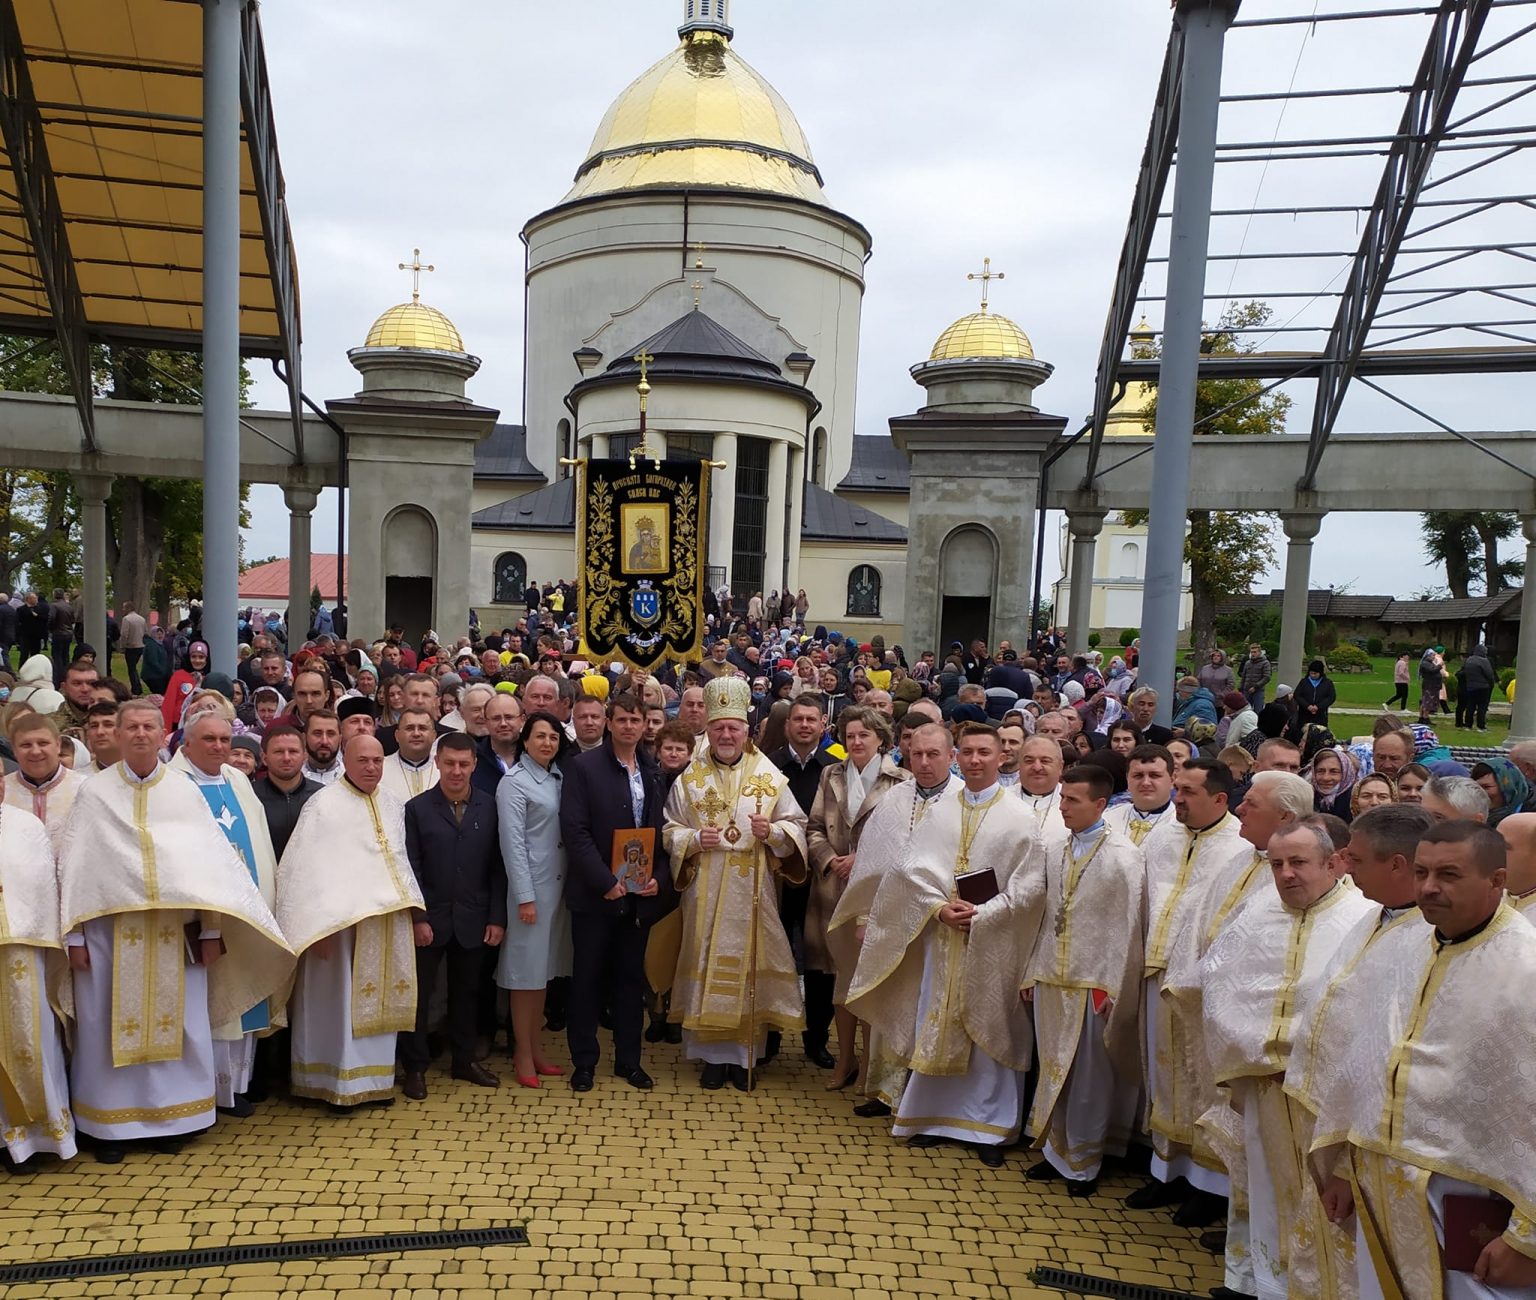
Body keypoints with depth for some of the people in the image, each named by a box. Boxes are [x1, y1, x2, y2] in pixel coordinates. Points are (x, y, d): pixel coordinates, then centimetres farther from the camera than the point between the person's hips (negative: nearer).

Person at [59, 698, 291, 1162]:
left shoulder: (185, 793, 4)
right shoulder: (93, 793, 2)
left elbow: (211, 862, 3)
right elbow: (74, 865, 1)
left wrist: (211, 930, -1)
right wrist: (74, 934, -4)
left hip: (175, 929, 1)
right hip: (110, 929, -1)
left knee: (176, 1023, 7)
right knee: (110, 1026, 6)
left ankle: (170, 1116, 21)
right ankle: (108, 1123, 20)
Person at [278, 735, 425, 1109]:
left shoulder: (392, 806, 11)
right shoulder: (324, 804, -8)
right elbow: (306, 867, -11)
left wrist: (413, 909, 12)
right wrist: (319, 924, -16)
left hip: (389, 920, 6)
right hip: (345, 920, -6)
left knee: (378, 1002, 12)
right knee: (343, 1003, 0)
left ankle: (375, 1077, 22)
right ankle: (341, 1083, 11)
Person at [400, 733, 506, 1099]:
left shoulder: (489, 807, 0)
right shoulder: (417, 808, -3)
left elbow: (497, 867, 0)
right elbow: (410, 868, -5)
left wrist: (497, 917, -3)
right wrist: (417, 917, -10)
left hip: (473, 920, 2)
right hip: (429, 920, -1)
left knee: (466, 991, 14)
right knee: (419, 993, 6)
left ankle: (464, 1059, 29)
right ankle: (415, 1066, 20)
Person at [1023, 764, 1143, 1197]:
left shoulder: (1122, 855, -10)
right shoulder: (1054, 847, 5)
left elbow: (1127, 926, -9)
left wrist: (1110, 988, -10)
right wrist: (1034, 971, 9)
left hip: (1094, 982, -5)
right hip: (1051, 979, 5)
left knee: (1089, 1077, 7)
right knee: (1052, 1070, 13)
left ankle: (1083, 1161, 22)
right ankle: (1055, 1149, 29)